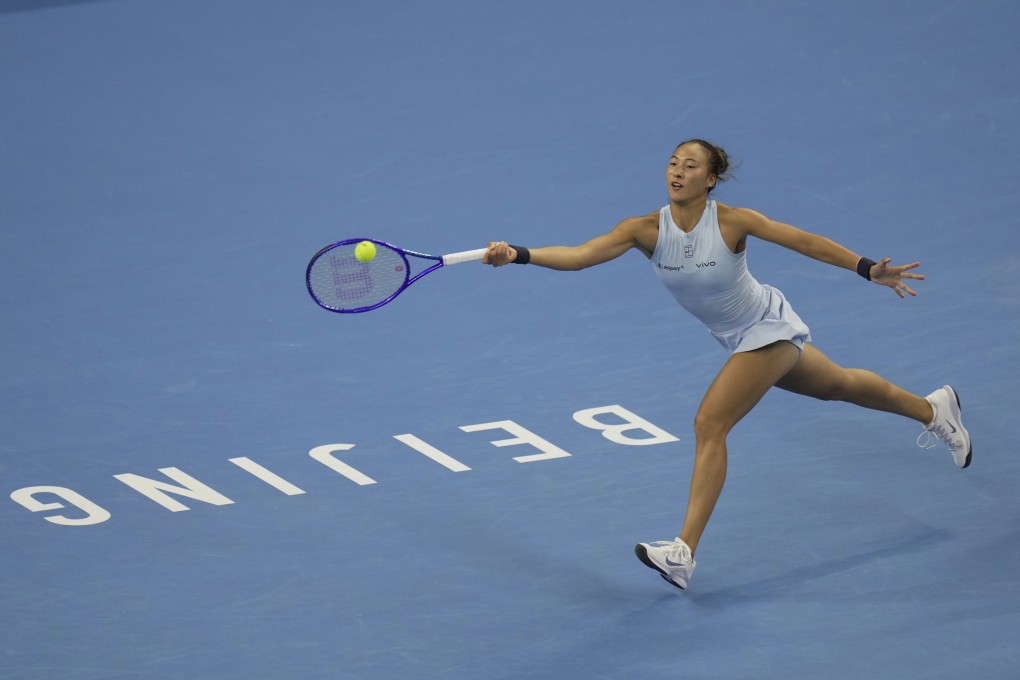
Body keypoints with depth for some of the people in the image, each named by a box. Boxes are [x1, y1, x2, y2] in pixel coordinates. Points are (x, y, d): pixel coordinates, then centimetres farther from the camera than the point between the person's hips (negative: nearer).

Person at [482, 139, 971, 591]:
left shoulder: (732, 222, -27)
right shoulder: (647, 230, -18)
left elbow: (805, 242, -19)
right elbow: (580, 255, -29)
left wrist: (870, 270, -23)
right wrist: (517, 255, -44)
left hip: (768, 328, -6)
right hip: (739, 339, 6)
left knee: (709, 424, -19)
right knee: (839, 386, 26)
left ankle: (684, 553, -18)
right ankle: (933, 409, 54)